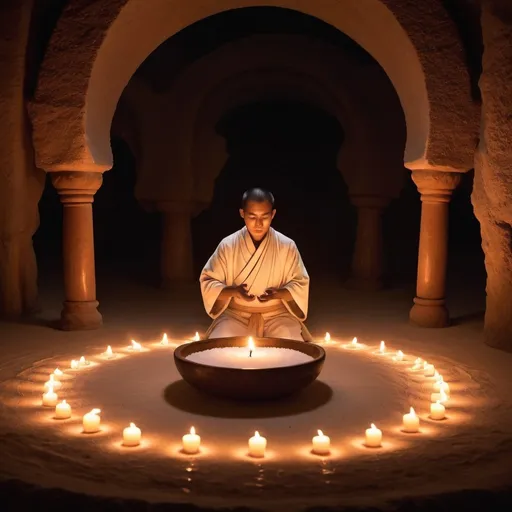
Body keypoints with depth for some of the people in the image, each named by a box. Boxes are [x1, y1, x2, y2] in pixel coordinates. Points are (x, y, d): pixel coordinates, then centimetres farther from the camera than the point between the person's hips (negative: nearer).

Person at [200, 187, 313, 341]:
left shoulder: (287, 246, -4)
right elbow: (208, 282, 0)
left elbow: (300, 284, 3)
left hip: (278, 315, 0)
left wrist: (278, 293, -19)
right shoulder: (228, 245, -5)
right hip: (235, 315, 0)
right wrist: (234, 291, -20)